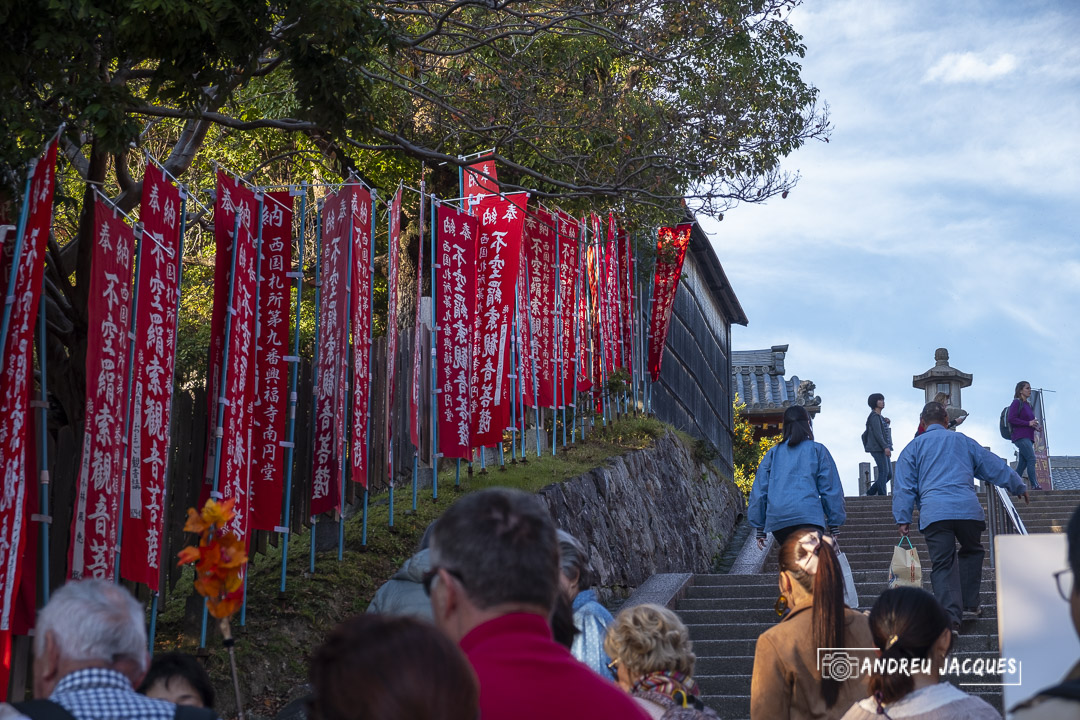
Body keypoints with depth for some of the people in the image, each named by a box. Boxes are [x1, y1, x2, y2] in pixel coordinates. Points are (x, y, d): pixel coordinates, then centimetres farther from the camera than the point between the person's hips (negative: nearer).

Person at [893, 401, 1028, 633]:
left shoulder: (914, 447, 16)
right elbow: (995, 466, 26)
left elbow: (904, 486, 7)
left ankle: (951, 618, -11)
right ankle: (969, 604, 19)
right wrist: (1019, 487, 38)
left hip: (934, 514, -1)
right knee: (972, 552, 24)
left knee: (942, 564, 0)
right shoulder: (963, 441, 21)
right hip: (968, 509, 1)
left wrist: (903, 519, 6)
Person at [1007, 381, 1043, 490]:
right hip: (1021, 437, -9)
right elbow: (1011, 418, -15)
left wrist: (1034, 424, 7)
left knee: (1023, 462, 5)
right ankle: (1034, 485, -19)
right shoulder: (1017, 402, -5)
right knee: (1031, 459, -17)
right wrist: (1028, 423, -16)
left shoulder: (1028, 404, 20)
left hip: (1028, 437, 9)